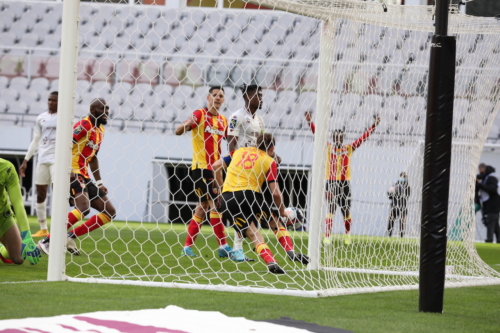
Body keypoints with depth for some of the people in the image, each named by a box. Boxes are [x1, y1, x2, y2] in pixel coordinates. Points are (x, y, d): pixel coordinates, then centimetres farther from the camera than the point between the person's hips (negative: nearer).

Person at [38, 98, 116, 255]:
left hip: (84, 177, 10)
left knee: (110, 212, 6)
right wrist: (67, 169, -29)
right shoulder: (84, 125, -11)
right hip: (73, 173, -9)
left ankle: (71, 237, 2)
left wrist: (99, 182, 19)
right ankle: (47, 241, -27)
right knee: (84, 207, -31)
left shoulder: (100, 131, 16)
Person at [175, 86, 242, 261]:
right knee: (214, 203, -13)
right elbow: (178, 131, -10)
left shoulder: (223, 120, 13)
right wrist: (186, 124, -31)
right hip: (200, 167, -7)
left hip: (214, 168, 7)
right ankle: (223, 246, -15)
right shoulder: (200, 114, -4)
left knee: (204, 205, 9)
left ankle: (187, 246, 15)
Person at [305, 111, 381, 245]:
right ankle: (327, 236, -11)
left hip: (344, 183, 2)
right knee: (331, 208, -10)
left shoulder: (348, 149, 9)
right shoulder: (328, 148, 6)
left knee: (346, 210, 7)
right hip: (331, 182, -2)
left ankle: (347, 235, 26)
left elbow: (363, 138, 9)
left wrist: (374, 125, 5)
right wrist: (310, 122, -11)